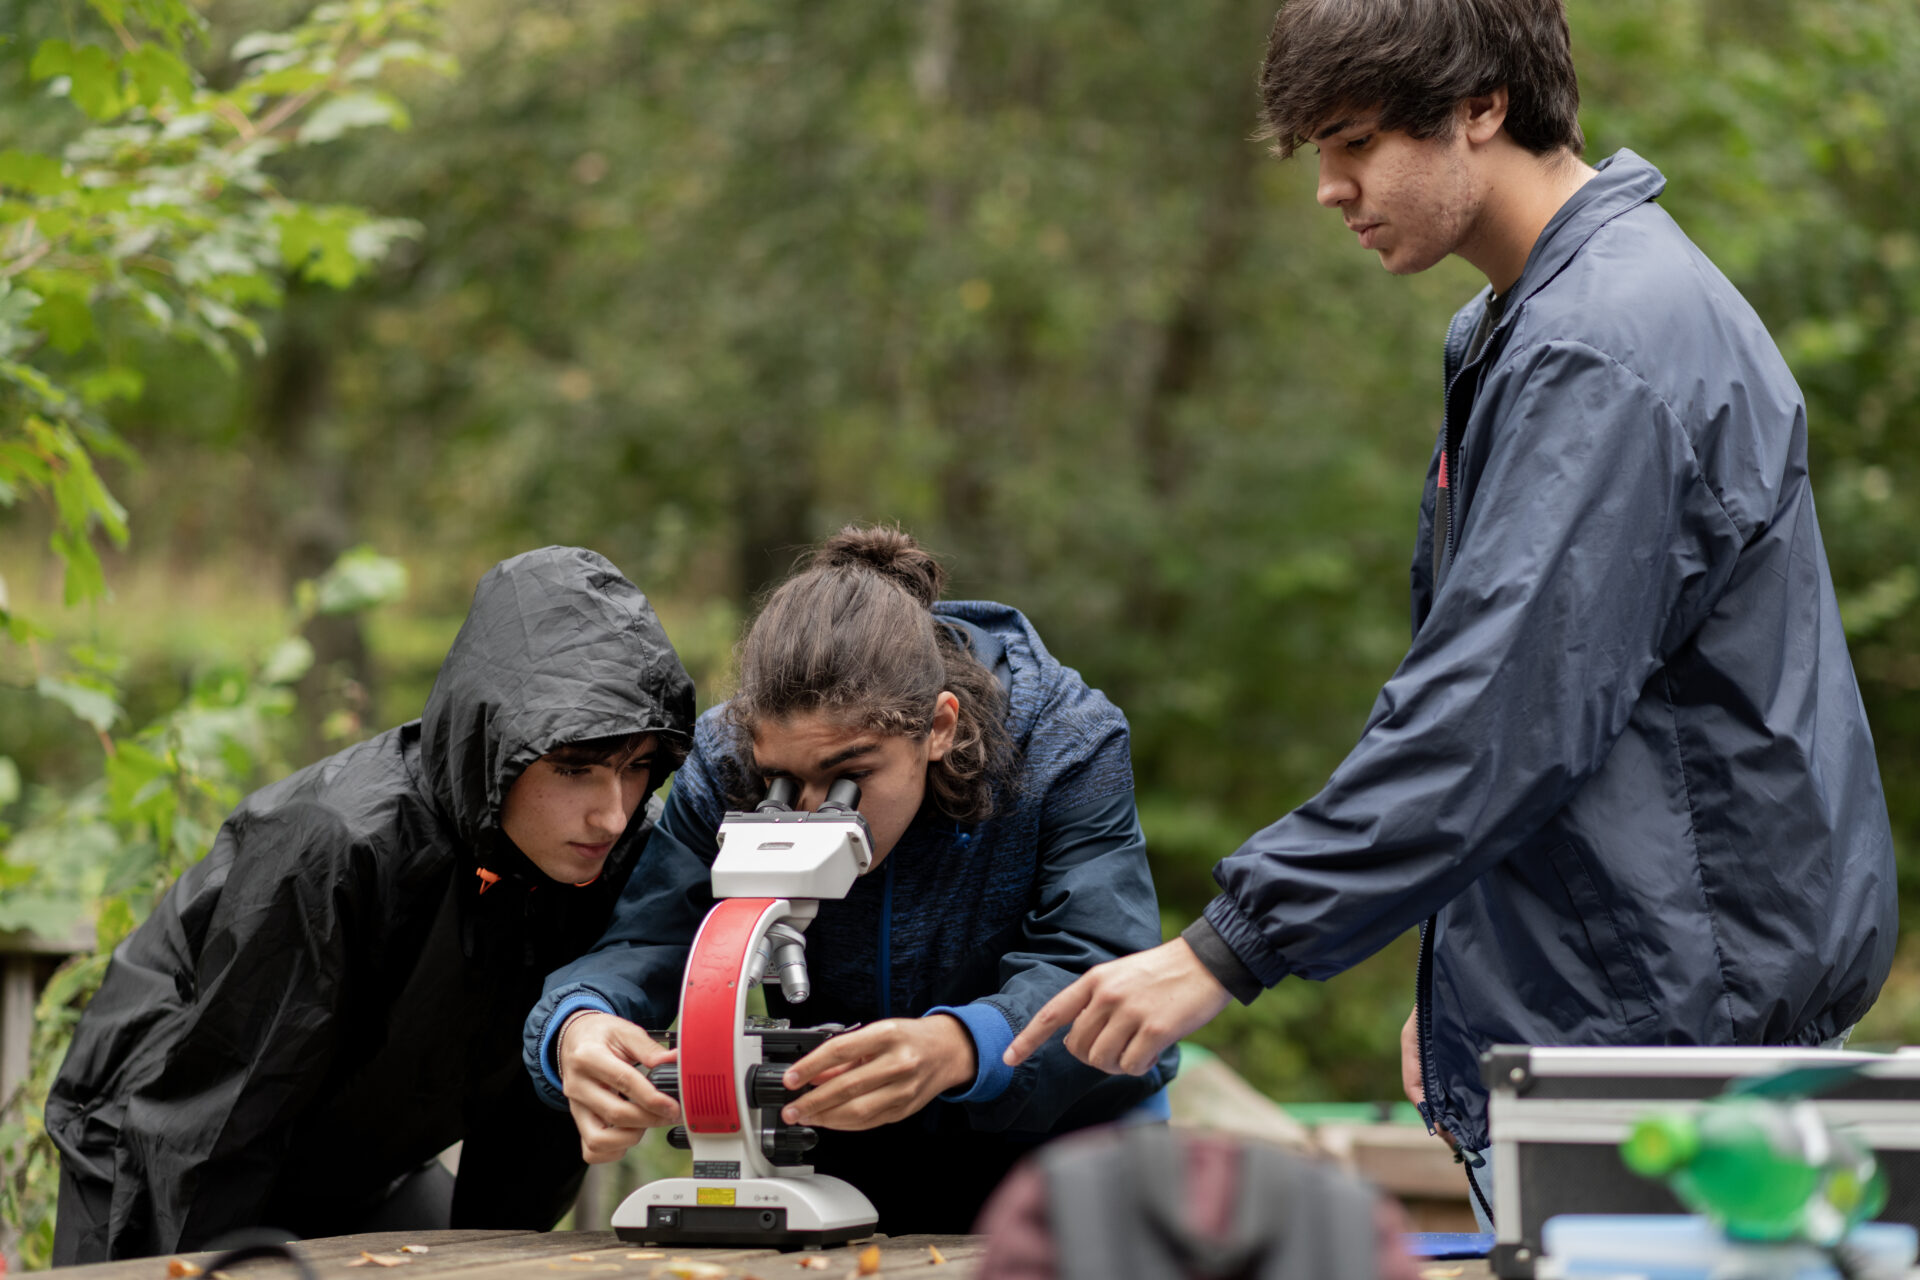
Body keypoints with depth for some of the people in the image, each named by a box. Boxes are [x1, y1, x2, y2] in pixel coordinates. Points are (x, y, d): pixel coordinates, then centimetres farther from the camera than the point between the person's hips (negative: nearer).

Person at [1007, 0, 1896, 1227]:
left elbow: (1503, 706, -26)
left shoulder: (1607, 351, -19)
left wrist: (1229, 949, -25)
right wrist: (1454, 978, 19)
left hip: (1666, 1016, -10)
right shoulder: (1518, 331, 15)